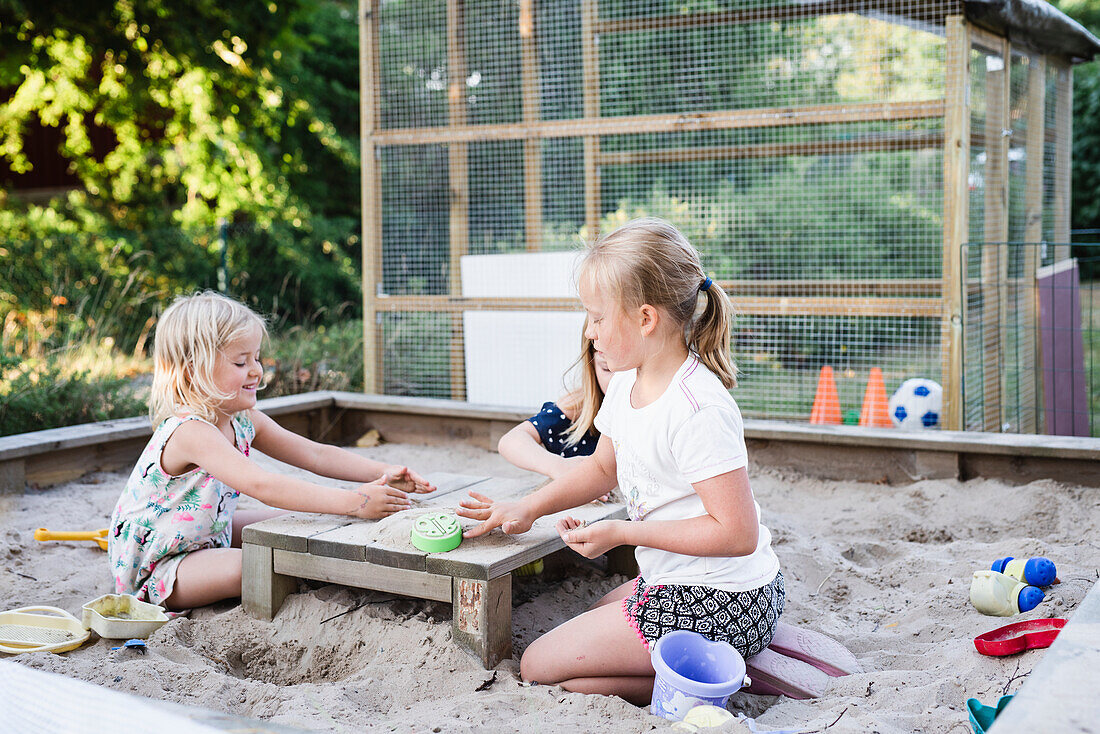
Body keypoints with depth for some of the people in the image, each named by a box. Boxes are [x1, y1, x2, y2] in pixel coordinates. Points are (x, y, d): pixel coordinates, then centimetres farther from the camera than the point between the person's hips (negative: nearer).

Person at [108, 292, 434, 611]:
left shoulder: (243, 421, -4)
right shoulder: (190, 432, -32)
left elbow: (315, 454, -5)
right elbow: (261, 485, -44)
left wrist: (383, 473, -20)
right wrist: (352, 501, -47)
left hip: (208, 535, 9)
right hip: (151, 570, -9)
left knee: (292, 522, 4)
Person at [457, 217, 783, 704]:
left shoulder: (698, 411, -25)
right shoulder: (627, 384, 5)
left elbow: (737, 533, -26)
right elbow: (603, 468, 21)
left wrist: (622, 533, -21)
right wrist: (527, 508, 10)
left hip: (717, 602, -10)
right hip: (671, 581, 10)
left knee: (539, 666, -6)